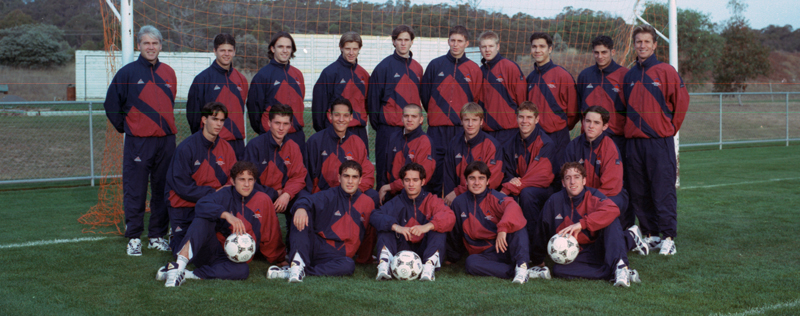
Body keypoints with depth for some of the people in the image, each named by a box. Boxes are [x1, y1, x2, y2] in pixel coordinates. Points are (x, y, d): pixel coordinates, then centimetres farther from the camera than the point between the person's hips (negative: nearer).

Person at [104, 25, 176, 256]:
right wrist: (125, 127, 5)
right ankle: (134, 238, 7)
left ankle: (158, 236, 19)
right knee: (134, 193, -2)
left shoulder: (168, 73, 11)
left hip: (166, 141, 4)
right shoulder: (127, 72, -2)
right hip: (138, 142, -4)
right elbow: (111, 104, 2)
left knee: (163, 191, 9)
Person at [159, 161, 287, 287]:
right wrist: (226, 214, -33)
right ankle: (179, 265, -42)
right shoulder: (225, 194, 0)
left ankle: (187, 275, -38)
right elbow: (201, 205, -20)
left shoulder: (263, 201, 2)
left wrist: (281, 259, 17)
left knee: (242, 270, -35)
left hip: (231, 260, 0)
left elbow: (271, 235, 12)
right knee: (202, 220, -26)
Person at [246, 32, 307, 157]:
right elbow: (253, 106, -3)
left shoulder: (297, 74, 12)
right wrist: (262, 129, 3)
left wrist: (297, 124, 15)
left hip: (297, 136, 5)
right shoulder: (262, 75, -5)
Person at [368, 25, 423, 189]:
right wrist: (376, 122, -3)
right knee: (386, 170, -2)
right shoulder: (384, 66, -4)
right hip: (389, 128, -5)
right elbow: (373, 97, -3)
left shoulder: (417, 68, 13)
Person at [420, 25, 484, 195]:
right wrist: (434, 114, 12)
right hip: (437, 128, 0)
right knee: (435, 172, -1)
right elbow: (424, 93, 12)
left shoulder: (474, 69, 7)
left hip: (462, 129, 0)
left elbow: (477, 99, 12)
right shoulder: (435, 65, 7)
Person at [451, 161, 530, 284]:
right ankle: (519, 272, -36)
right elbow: (457, 231, 21)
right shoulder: (459, 203, 8)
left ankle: (521, 266, -40)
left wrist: (503, 228, -47)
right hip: (485, 254, 3)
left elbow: (512, 206, -31)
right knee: (471, 263, -32)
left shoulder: (494, 197, -8)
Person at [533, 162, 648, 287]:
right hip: (575, 255, 2)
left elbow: (613, 210, -30)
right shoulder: (554, 201, 1)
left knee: (611, 220, -25)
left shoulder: (592, 195, -7)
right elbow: (543, 231, 12)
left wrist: (581, 224, -35)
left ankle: (620, 266, -37)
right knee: (558, 269, -31)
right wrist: (539, 261, 18)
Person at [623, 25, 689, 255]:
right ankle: (650, 235, 17)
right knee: (639, 193, 7)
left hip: (660, 141, -5)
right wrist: (631, 128, 14)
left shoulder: (666, 71, -2)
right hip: (633, 142, 5)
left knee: (663, 191, -5)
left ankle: (668, 238, 1)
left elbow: (681, 102, 0)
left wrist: (669, 128, 5)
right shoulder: (629, 75, 13)